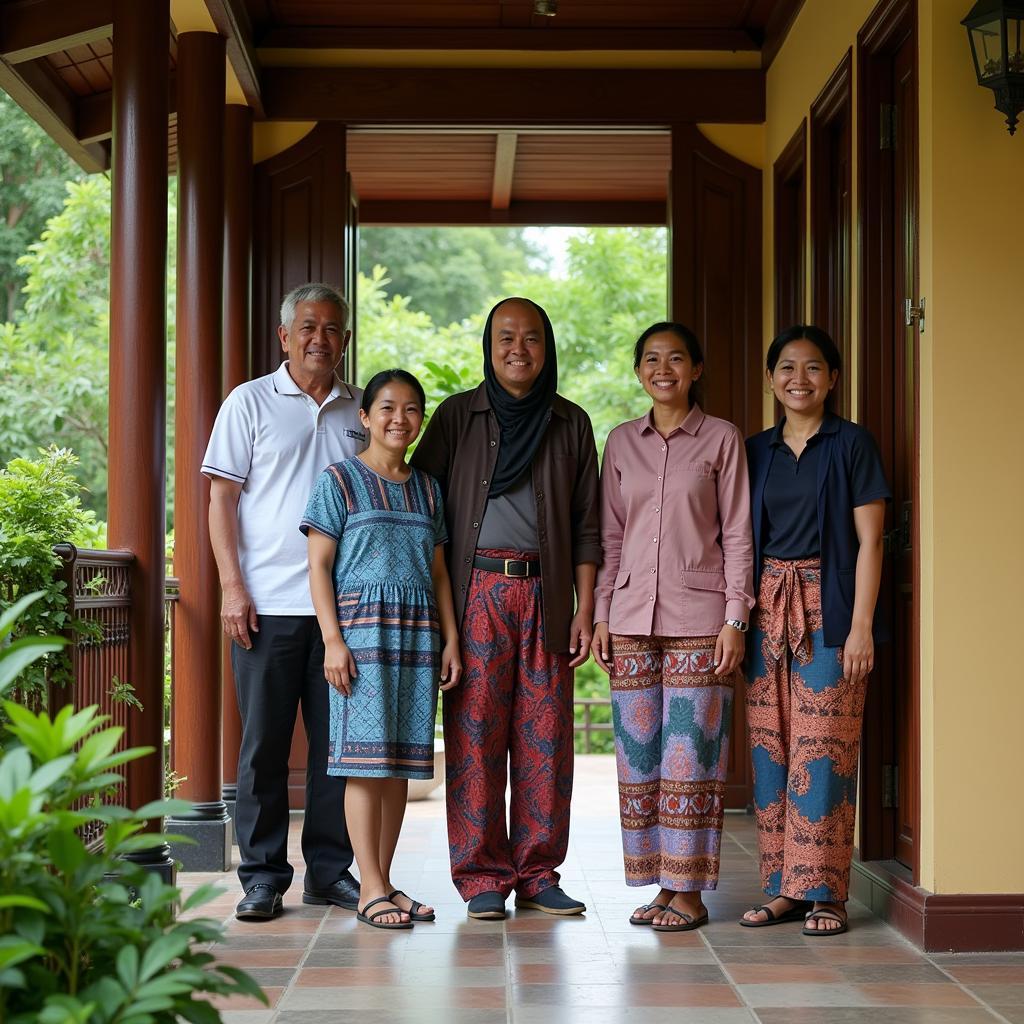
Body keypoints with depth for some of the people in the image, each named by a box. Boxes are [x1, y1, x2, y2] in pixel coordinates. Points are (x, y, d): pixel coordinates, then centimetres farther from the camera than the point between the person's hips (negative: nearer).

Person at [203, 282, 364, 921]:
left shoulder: (361, 412, 13)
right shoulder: (251, 402, 4)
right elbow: (222, 497, 1)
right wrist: (232, 586, -8)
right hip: (268, 603, -3)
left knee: (338, 741, 5)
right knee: (264, 742, 1)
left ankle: (332, 871, 15)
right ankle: (263, 877, 9)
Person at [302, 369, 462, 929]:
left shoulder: (427, 489, 16)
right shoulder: (339, 480, 1)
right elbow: (319, 566, -3)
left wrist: (451, 638, 9)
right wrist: (333, 640, -12)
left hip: (417, 633, 5)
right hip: (361, 628, -5)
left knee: (402, 759, 5)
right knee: (366, 756, -7)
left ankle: (385, 881, 13)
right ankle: (371, 889, -4)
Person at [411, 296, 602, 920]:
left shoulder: (571, 423, 11)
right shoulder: (458, 415, 7)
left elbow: (586, 524, 10)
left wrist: (585, 608, 2)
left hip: (545, 594, 2)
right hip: (477, 593, -1)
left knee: (546, 735, 1)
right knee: (476, 734, -3)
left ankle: (537, 874, 10)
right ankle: (482, 877, 5)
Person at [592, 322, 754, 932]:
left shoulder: (722, 439, 2)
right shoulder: (622, 442, 12)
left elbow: (737, 534, 0)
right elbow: (612, 536, 14)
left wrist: (735, 618, -7)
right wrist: (601, 615, 8)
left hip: (698, 614, -4)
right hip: (633, 614, 4)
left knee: (690, 749, -4)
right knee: (639, 749, 3)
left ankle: (689, 890, 4)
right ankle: (659, 883, 12)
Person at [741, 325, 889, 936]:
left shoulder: (852, 443, 0)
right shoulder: (756, 450, 13)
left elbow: (869, 541, -4)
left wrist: (862, 625, -12)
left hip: (828, 610, -4)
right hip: (768, 608, 5)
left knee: (823, 749, -6)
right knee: (771, 749, 4)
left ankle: (824, 892, 1)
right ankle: (783, 888, 11)